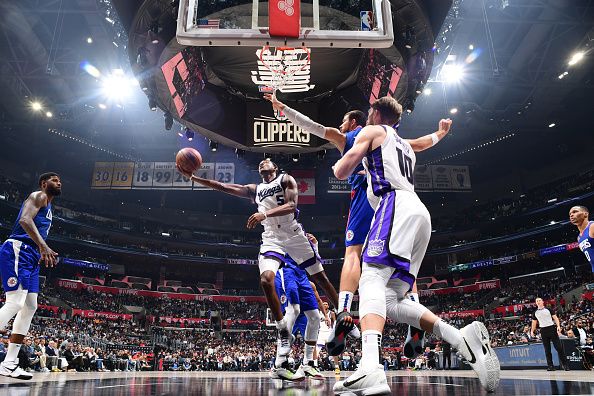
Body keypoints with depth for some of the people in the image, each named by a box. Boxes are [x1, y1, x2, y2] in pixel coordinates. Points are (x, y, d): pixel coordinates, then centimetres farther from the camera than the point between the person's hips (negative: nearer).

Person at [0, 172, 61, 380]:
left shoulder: (48, 207, 26)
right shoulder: (38, 196, -3)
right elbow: (25, 219, -22)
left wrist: (45, 254, 18)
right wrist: (43, 246, -32)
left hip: (31, 257, 10)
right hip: (17, 250, -10)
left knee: (30, 306, 6)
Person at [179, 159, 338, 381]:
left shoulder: (286, 179, 6)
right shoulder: (254, 190, 19)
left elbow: (292, 205, -13)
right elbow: (221, 187, 14)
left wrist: (265, 214, -28)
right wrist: (191, 177, 6)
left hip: (293, 233, -3)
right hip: (271, 237, 3)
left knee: (320, 277, 2)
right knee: (266, 279, -21)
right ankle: (284, 335, -11)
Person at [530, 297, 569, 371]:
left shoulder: (548, 309, 4)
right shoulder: (535, 313, 11)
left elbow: (555, 318, 0)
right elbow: (534, 322, 16)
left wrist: (558, 326, -15)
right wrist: (532, 331, 7)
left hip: (552, 328, -3)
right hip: (543, 331, 3)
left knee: (559, 347, -6)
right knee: (547, 349, 3)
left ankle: (565, 364, 1)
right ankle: (550, 366, 7)